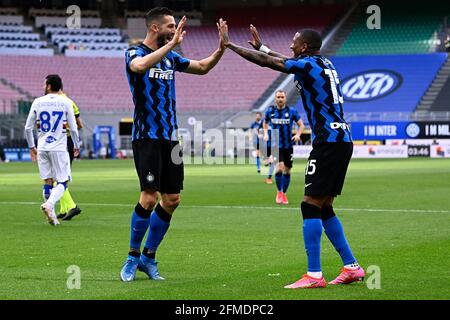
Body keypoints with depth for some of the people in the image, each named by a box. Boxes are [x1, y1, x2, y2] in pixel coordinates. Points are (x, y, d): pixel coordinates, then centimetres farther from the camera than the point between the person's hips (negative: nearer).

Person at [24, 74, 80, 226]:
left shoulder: (37, 102, 3)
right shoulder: (65, 103, -3)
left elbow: (28, 127, 6)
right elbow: (73, 128, -2)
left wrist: (31, 147, 19)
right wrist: (76, 146, 13)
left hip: (42, 148, 3)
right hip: (59, 148, -3)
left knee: (47, 182, 11)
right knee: (62, 182, 1)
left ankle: (51, 214, 10)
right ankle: (49, 204, -23)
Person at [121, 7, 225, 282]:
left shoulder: (171, 57, 14)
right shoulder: (135, 53, -6)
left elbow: (202, 68, 22)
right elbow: (141, 65, -30)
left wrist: (221, 49, 5)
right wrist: (172, 43, -33)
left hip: (170, 136, 7)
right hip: (146, 136, -7)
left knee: (172, 200, 4)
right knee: (150, 197, -15)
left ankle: (148, 257, 17)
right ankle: (132, 258, 1)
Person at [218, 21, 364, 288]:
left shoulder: (308, 64, -8)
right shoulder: (324, 64, 17)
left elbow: (266, 62, -7)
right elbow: (285, 60, 35)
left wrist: (229, 44, 1)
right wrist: (260, 45, 43)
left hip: (328, 142, -9)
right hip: (342, 139, 9)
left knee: (311, 204, -9)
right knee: (324, 208, 13)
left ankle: (314, 275, -13)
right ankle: (352, 267, 14)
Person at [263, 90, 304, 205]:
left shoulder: (292, 111, -3)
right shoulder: (270, 111, 2)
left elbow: (301, 125, 4)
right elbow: (265, 123, 21)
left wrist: (297, 135, -13)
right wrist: (266, 134, 5)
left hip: (288, 146, 1)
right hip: (276, 145, -1)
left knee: (287, 171, 7)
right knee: (279, 167, -20)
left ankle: (284, 194, 24)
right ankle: (279, 192, -3)